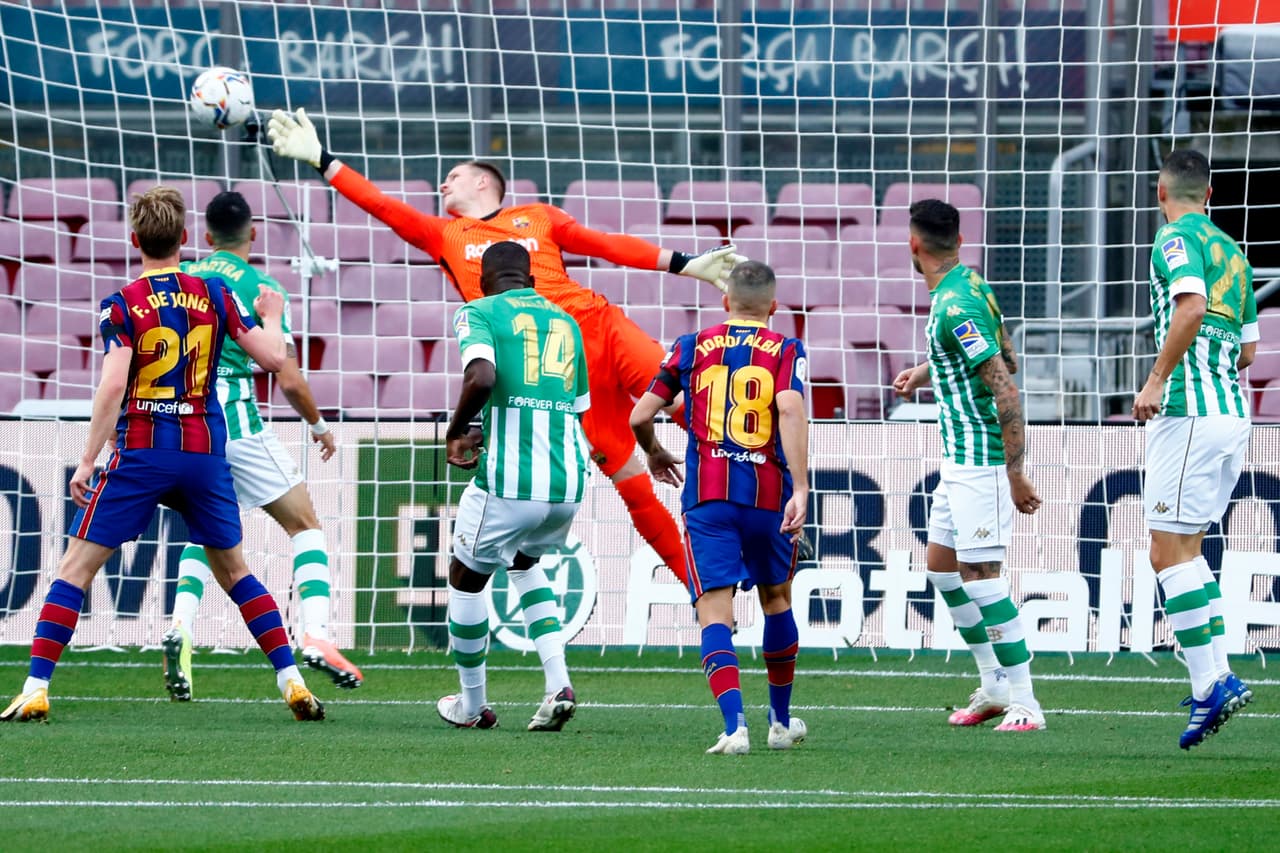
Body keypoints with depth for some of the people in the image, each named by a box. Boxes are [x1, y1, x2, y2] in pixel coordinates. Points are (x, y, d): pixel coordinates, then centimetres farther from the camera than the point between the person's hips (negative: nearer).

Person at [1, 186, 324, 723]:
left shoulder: (123, 306, -5)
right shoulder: (214, 295, 4)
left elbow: (113, 385, -15)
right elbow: (272, 357, 3)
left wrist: (87, 461, -12)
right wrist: (271, 317, 25)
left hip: (140, 454, -3)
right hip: (205, 452, 3)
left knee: (76, 566, 2)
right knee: (233, 569, 18)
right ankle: (292, 681, 12)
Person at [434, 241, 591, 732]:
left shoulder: (479, 313, 1)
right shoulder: (566, 323, 18)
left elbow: (481, 378, -20)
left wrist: (456, 433, -3)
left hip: (508, 481, -5)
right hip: (569, 482, 5)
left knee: (467, 578, 19)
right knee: (523, 563, 31)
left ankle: (472, 706, 28)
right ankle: (558, 682, 13)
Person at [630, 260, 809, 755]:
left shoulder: (692, 348, 10)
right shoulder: (785, 351, 5)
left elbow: (640, 417, 8)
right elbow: (790, 409, -14)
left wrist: (655, 455, 30)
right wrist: (800, 489, -19)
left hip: (707, 497, 0)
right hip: (769, 495, 1)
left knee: (714, 612, -4)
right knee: (776, 600, 21)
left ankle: (735, 724, -25)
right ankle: (782, 722, 32)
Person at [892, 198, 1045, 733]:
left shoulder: (956, 307, -21)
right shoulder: (970, 286, 9)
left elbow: (1006, 389, -24)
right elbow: (1007, 360, 22)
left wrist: (1015, 475, -23)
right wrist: (927, 371, 26)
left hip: (980, 461, -11)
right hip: (960, 457, 11)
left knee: (979, 575, -10)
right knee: (942, 566, 16)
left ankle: (1023, 703, -9)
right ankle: (995, 686, 22)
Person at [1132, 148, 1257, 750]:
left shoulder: (1176, 240, -5)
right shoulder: (1231, 251, 20)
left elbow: (1191, 305, -24)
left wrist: (1157, 380, -21)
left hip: (1190, 412, -9)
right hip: (1233, 414, 9)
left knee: (1170, 551, -8)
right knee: (1182, 547, 14)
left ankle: (1211, 683, -15)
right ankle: (1215, 676, 6)